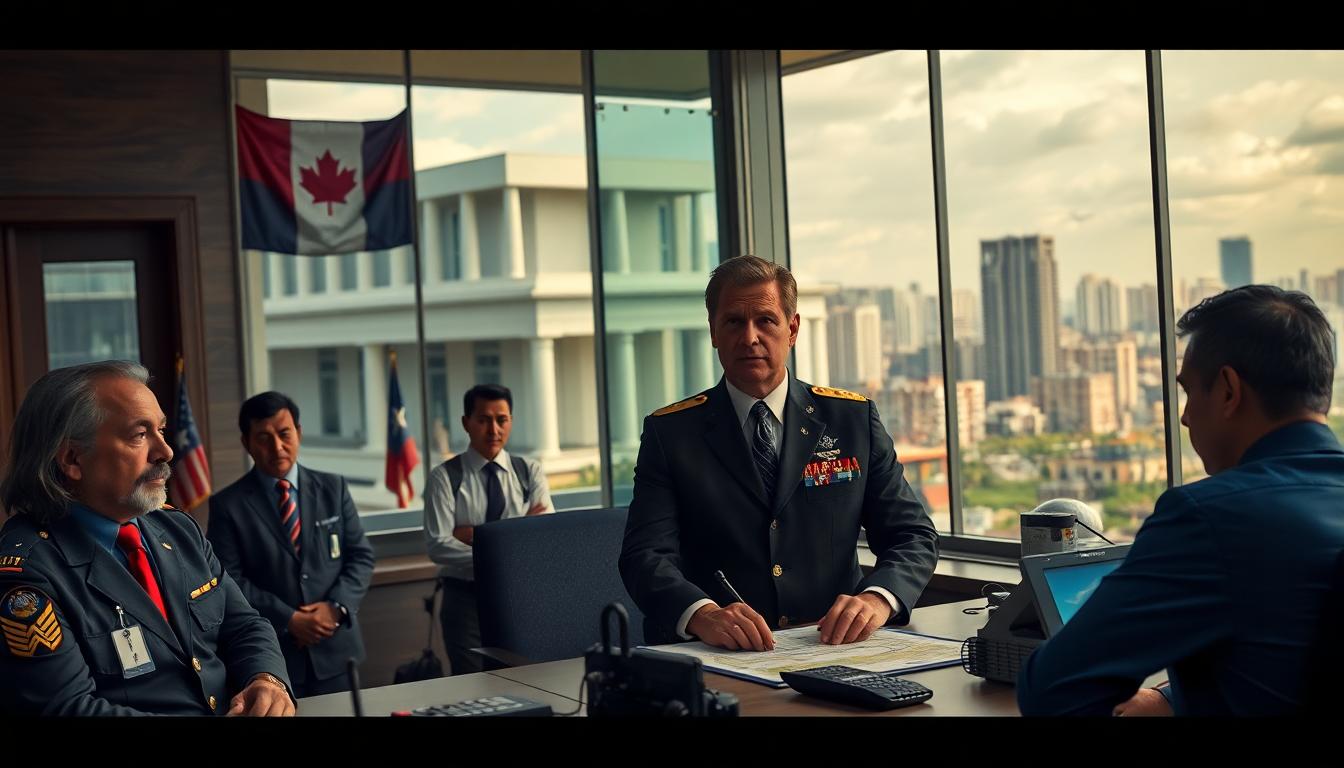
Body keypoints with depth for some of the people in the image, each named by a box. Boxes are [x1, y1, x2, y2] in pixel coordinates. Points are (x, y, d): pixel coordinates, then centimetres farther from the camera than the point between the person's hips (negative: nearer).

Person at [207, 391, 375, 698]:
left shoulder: (333, 488, 6)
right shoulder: (228, 505, -2)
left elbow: (361, 555, 5)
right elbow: (230, 581, -8)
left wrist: (336, 606, -10)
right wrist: (288, 619, -15)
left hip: (336, 650, 3)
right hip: (270, 656, -3)